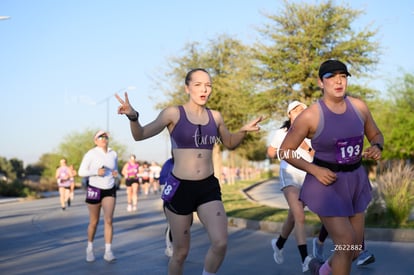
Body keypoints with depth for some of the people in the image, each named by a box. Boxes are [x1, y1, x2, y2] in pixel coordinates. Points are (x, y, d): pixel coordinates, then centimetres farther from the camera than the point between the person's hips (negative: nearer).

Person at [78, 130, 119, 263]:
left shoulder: (113, 154, 6)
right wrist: (96, 172, -21)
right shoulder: (91, 154, -6)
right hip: (94, 189, -2)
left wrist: (116, 174, -4)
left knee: (108, 220, -9)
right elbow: (81, 172, -7)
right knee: (94, 222, 5)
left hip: (110, 190, 3)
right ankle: (90, 248, 26)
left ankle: (108, 252, -8)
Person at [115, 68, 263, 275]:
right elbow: (140, 135, -6)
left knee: (220, 243, -16)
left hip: (209, 187, 3)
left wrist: (244, 130, 2)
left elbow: (230, 143, 23)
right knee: (181, 251, 6)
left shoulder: (215, 116, 6)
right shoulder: (174, 113, -5)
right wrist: (133, 116, -27)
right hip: (180, 188, -3)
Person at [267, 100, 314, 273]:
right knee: (299, 216, -22)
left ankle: (278, 244, 42)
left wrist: (307, 148, -14)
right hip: (289, 175, -4)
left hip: (307, 176, 4)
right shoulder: (282, 133, 5)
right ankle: (305, 260, -30)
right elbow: (270, 153, 12)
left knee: (293, 217, 14)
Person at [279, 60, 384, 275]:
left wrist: (376, 147, -12)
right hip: (327, 182, -5)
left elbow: (376, 135, 12)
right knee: (346, 245, -13)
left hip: (355, 180, 6)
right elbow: (285, 151, -9)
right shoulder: (310, 116, -17)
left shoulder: (359, 107, -4)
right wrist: (315, 170, -20)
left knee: (356, 248, 15)